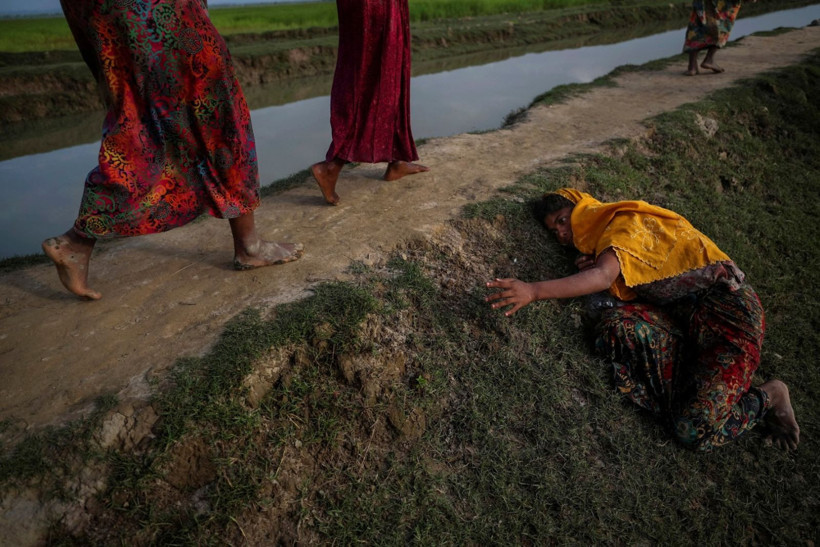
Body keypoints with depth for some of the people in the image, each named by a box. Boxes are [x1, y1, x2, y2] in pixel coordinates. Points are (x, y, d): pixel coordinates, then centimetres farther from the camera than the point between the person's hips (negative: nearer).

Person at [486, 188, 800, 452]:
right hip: (683, 315, 8)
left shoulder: (623, 222, -10)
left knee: (695, 432, -19)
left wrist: (533, 291, -35)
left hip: (724, 302, -8)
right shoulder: (600, 243, 17)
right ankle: (704, 386, -7)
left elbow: (603, 277, -28)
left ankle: (767, 398, 10)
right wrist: (593, 267, -8)